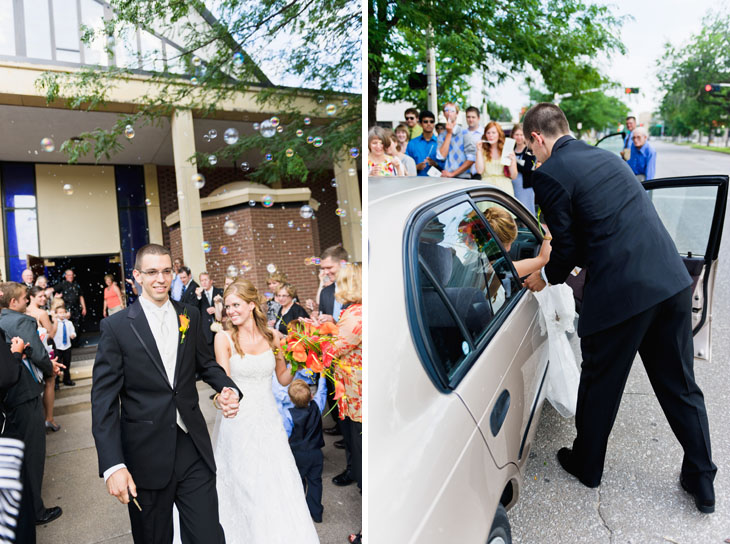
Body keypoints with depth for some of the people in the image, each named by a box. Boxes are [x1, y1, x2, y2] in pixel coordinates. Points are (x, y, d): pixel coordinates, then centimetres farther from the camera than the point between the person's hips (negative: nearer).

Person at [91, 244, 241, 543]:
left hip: (194, 449, 2)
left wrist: (228, 388, -7)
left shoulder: (190, 316, 4)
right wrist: (112, 465, -16)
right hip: (145, 455, -2)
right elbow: (103, 399, -8)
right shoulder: (116, 326, -7)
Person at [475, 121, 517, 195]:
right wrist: (479, 150, 0)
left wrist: (512, 161, -9)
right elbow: (480, 170, -4)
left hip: (505, 188, 0)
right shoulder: (483, 151, 11)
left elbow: (513, 176, 8)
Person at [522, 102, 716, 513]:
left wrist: (547, 278, 15)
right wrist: (562, 264, 31)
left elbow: (568, 247, -5)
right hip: (674, 280, 7)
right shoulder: (606, 156, 16)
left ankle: (587, 464, 35)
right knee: (680, 385, 19)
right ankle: (702, 482, 33)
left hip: (620, 291, -7)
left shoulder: (549, 174, -8)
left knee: (600, 383, 14)